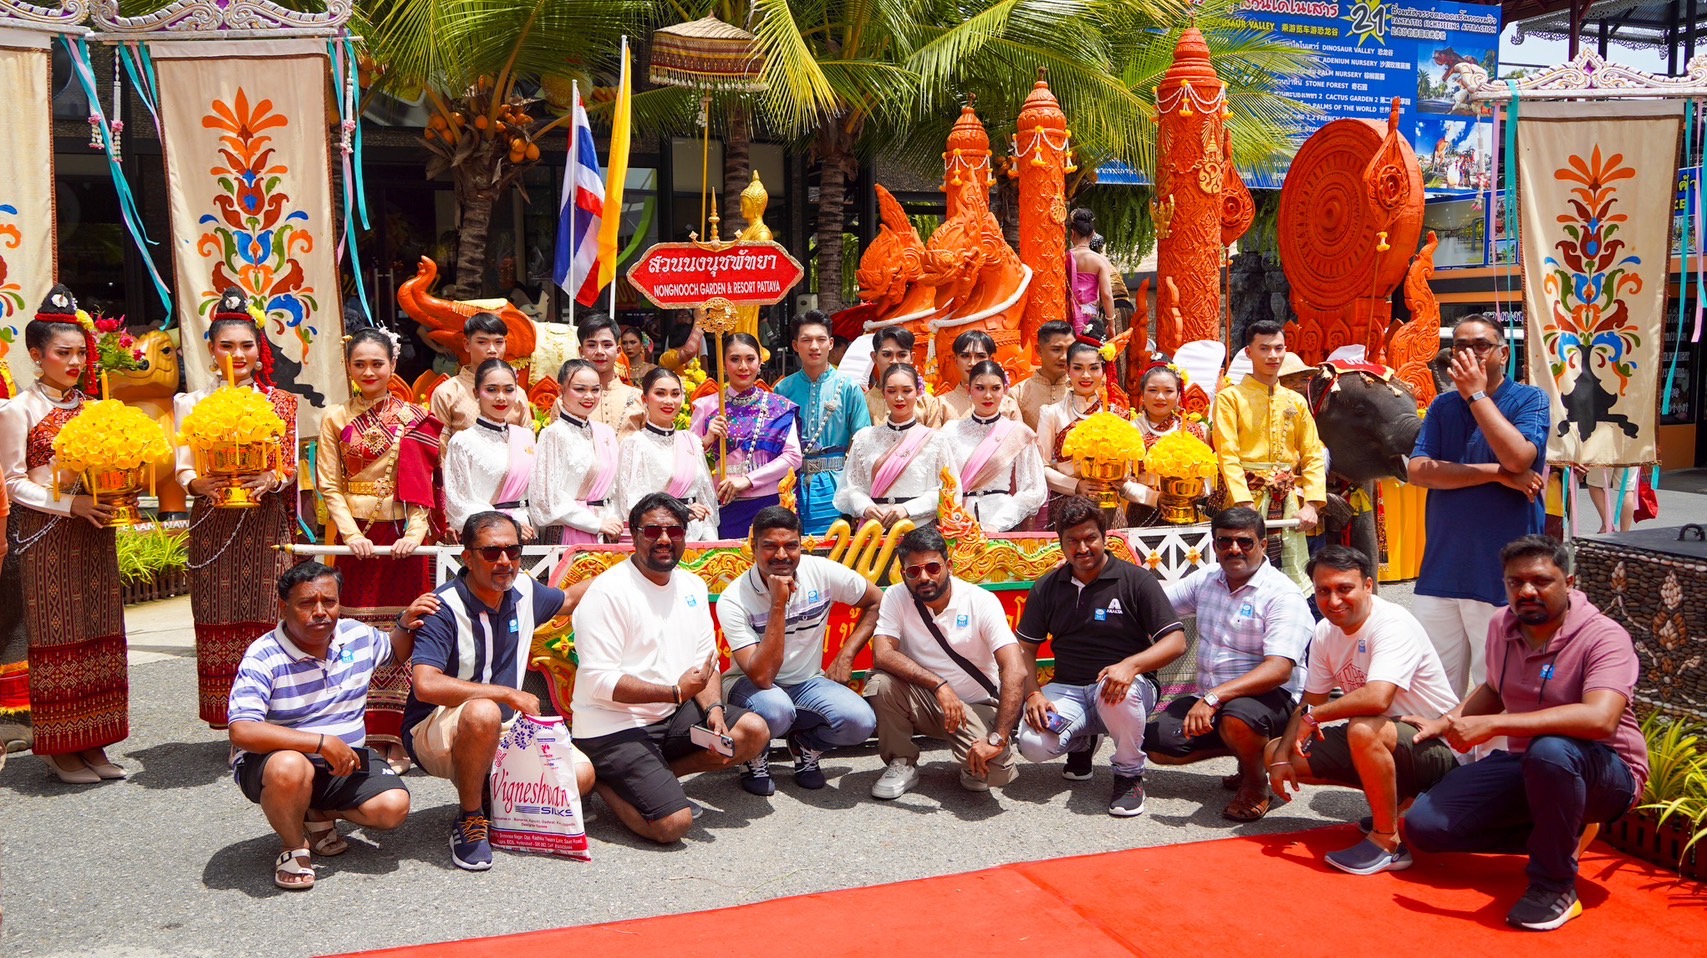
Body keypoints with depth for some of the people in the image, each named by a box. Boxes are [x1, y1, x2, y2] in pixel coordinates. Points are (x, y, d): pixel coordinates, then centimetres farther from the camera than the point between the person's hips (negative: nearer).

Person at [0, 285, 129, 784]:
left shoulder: (91, 408, 12)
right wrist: (71, 504, -18)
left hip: (94, 535, 5)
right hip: (47, 535, -5)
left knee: (99, 637, 6)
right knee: (56, 639, -2)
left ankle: (92, 745, 13)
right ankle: (60, 749, 6)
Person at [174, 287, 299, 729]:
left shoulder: (281, 402, 9)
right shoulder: (193, 403, 9)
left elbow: (292, 467, 5)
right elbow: (182, 469, 4)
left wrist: (269, 479, -17)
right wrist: (202, 484, -18)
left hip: (267, 523, 0)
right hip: (213, 524, 0)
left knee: (265, 619, -4)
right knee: (220, 622, -1)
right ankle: (232, 726, 5)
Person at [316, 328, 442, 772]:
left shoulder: (414, 418, 8)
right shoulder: (336, 419, 9)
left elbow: (423, 483, 3)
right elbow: (329, 485, 3)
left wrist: (415, 532, -12)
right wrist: (352, 534, -11)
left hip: (401, 537, 0)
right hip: (355, 538, 0)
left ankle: (396, 740, 4)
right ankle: (360, 740, 4)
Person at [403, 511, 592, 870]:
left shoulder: (524, 591, 1)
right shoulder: (444, 608, -21)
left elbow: (567, 599, 25)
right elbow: (426, 686, -34)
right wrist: (511, 695, -30)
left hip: (499, 734, 7)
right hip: (433, 734, -7)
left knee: (580, 774, -10)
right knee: (483, 712, -40)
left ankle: (488, 795, 13)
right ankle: (469, 818, -16)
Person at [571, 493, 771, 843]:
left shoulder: (692, 586, 9)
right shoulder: (608, 592, -15)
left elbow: (706, 661, 10)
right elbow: (598, 682, -19)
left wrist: (713, 709, -10)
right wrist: (676, 692, -20)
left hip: (671, 716, 8)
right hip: (614, 729, -8)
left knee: (754, 731, -7)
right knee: (673, 824, -21)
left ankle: (655, 776, 1)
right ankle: (603, 780, 6)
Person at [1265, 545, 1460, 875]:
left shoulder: (1394, 624, -24)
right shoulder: (1326, 632, 0)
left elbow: (1377, 698, -39)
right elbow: (1310, 703, 6)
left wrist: (1313, 714, -24)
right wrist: (1281, 758, -8)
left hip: (1434, 747, -9)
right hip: (1374, 747, 9)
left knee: (1363, 730, -39)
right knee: (1275, 752, 3)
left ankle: (1388, 842, -18)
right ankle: (1391, 800, 11)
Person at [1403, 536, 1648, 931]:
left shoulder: (1604, 637, -21)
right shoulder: (1503, 625, 2)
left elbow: (1600, 718, -40)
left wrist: (1491, 725, -40)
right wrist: (1443, 723, 9)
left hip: (1606, 773, -7)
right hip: (1523, 765, 7)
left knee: (1550, 751, -43)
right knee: (1423, 826, -9)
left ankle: (1555, 885, -20)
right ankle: (1555, 835, 9)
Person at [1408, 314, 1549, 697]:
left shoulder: (1530, 400, 1)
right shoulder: (1442, 406, 11)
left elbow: (1518, 457, -18)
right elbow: (1418, 470, -3)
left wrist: (1477, 394, -12)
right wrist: (1498, 474, -11)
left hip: (1501, 572, -4)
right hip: (1441, 568, 4)